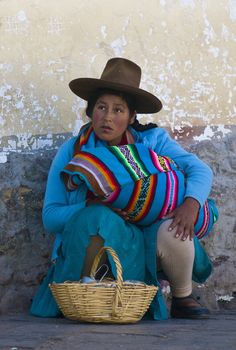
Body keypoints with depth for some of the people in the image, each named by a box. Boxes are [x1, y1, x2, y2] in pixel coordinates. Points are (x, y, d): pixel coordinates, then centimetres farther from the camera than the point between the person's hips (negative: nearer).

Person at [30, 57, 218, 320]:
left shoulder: (152, 141, 3)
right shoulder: (72, 151, 1)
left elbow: (200, 170, -3)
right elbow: (50, 217, -3)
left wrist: (191, 203, -25)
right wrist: (92, 207, -22)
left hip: (144, 246, 2)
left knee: (172, 231, -31)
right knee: (97, 219, -34)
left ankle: (183, 299, -3)